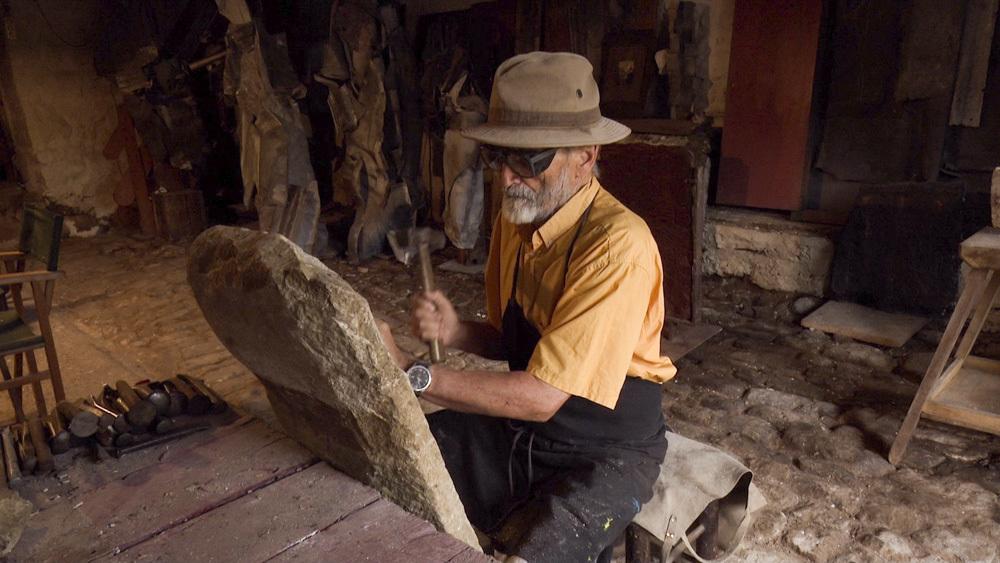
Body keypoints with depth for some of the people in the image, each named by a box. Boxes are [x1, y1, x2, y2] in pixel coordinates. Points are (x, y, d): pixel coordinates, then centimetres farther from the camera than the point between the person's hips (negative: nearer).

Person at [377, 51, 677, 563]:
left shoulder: (617, 245, -26)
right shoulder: (515, 219, -2)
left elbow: (543, 396, -27)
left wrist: (409, 374, -28)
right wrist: (455, 332, -12)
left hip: (604, 453, -6)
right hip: (520, 427, 7)